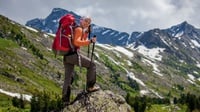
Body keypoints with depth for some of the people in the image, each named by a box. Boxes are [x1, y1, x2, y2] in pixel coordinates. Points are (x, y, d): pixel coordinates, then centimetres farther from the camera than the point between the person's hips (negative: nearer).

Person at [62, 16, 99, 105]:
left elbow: (82, 42, 35)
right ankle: (90, 86, -1)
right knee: (91, 64, 1)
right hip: (73, 54, -10)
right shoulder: (79, 29, -6)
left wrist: (86, 32, 22)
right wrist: (90, 41, -23)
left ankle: (65, 100, 12)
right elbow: (76, 42, -21)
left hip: (66, 56, 10)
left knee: (68, 78, 12)